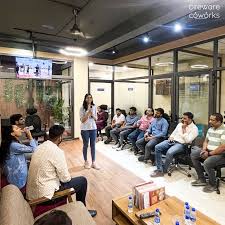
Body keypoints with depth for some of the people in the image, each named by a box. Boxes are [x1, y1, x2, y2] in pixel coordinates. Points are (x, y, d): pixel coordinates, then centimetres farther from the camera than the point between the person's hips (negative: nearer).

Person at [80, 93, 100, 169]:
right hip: (85, 129, -3)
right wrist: (88, 113, -20)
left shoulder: (94, 107, 3)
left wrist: (92, 115, -13)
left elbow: (96, 119, 7)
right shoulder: (82, 108, -7)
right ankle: (86, 162, 23)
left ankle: (93, 162, 17)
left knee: (93, 145, 7)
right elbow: (82, 120, -10)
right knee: (85, 145, 9)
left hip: (93, 128, 3)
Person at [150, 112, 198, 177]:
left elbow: (187, 140, -17)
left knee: (169, 152, -35)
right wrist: (171, 137, 2)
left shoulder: (194, 128, -6)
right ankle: (159, 169, -14)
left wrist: (184, 129, -14)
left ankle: (163, 170, -11)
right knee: (157, 147, -15)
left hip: (181, 144, -7)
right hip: (173, 141, 7)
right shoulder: (180, 124, 15)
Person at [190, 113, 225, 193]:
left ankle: (213, 185, -3)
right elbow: (206, 141, 16)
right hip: (209, 151, 9)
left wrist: (209, 154, -19)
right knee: (193, 155, -2)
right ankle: (202, 179, 6)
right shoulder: (210, 129, 9)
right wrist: (204, 150, -4)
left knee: (207, 163, -32)